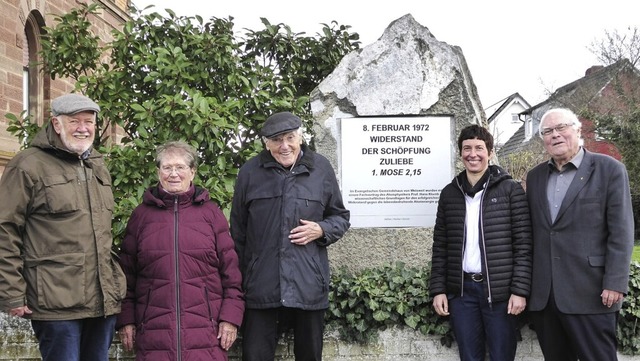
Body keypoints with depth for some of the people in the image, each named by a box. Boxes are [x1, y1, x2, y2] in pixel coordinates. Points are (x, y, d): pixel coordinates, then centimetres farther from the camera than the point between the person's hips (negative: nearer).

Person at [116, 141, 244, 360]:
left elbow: (230, 270, 5)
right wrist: (126, 320, 5)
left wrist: (230, 317, -2)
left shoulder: (211, 213, 8)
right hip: (154, 332, 1)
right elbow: (127, 273, 10)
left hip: (205, 331, 0)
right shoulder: (141, 215, 10)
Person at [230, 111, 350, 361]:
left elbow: (341, 218, 13)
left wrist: (321, 230, -8)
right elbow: (238, 231, 9)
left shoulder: (321, 169, 3)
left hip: (309, 285, 1)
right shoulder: (250, 172, 3)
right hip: (262, 286, 0)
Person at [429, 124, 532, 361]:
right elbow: (440, 246, 10)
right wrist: (438, 289, 3)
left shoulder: (511, 190, -1)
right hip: (461, 290, 3)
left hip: (499, 290, -3)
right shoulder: (449, 193, 9)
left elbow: (523, 244, -4)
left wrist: (520, 290, -10)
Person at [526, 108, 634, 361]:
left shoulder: (609, 170, -1)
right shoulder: (535, 176, 14)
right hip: (543, 294, 5)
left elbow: (621, 232, -7)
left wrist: (615, 283, -14)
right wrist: (525, 283, 10)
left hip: (589, 293, -5)